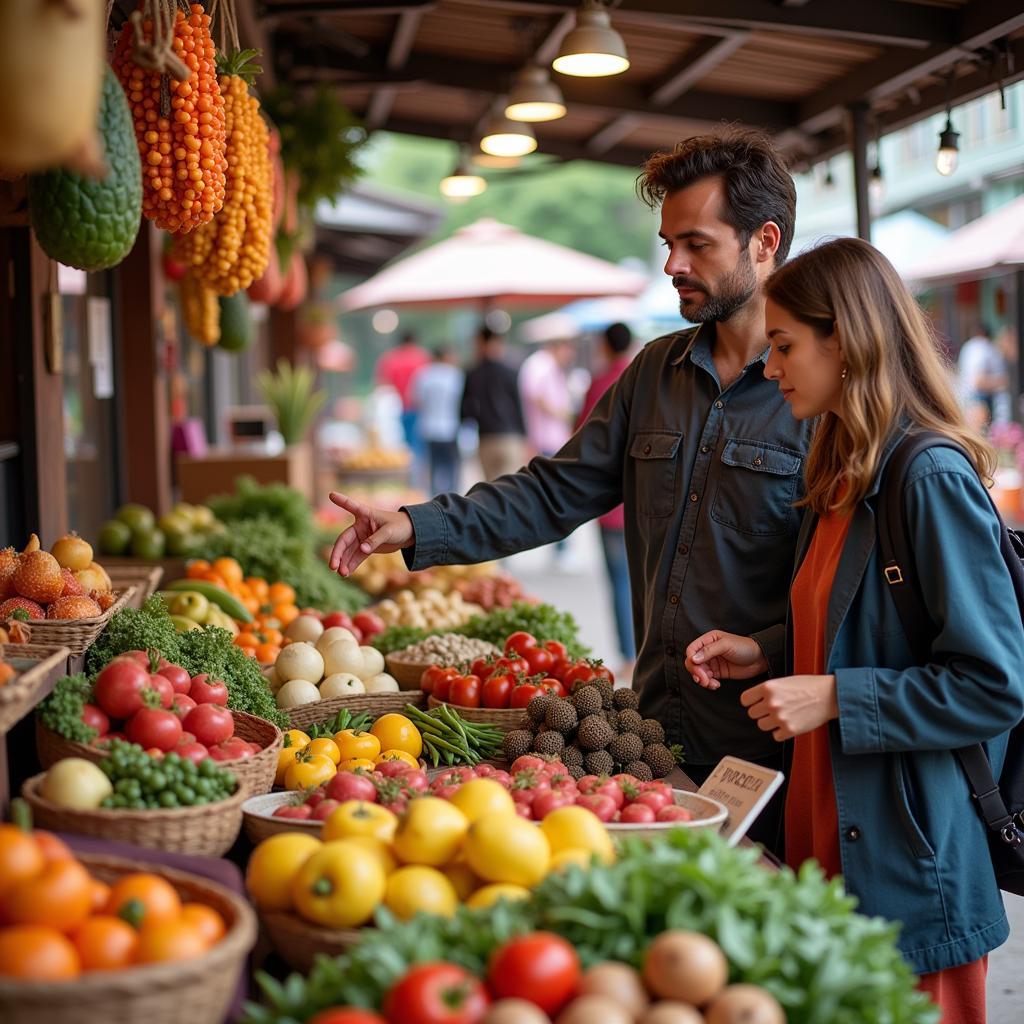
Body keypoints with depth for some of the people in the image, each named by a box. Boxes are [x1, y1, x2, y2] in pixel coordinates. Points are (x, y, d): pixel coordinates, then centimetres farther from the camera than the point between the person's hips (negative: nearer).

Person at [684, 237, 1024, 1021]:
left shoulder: (934, 479, -17)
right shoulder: (843, 478, 11)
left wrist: (834, 698, -21)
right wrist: (765, 657, 7)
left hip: (909, 861, -9)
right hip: (831, 838, 9)